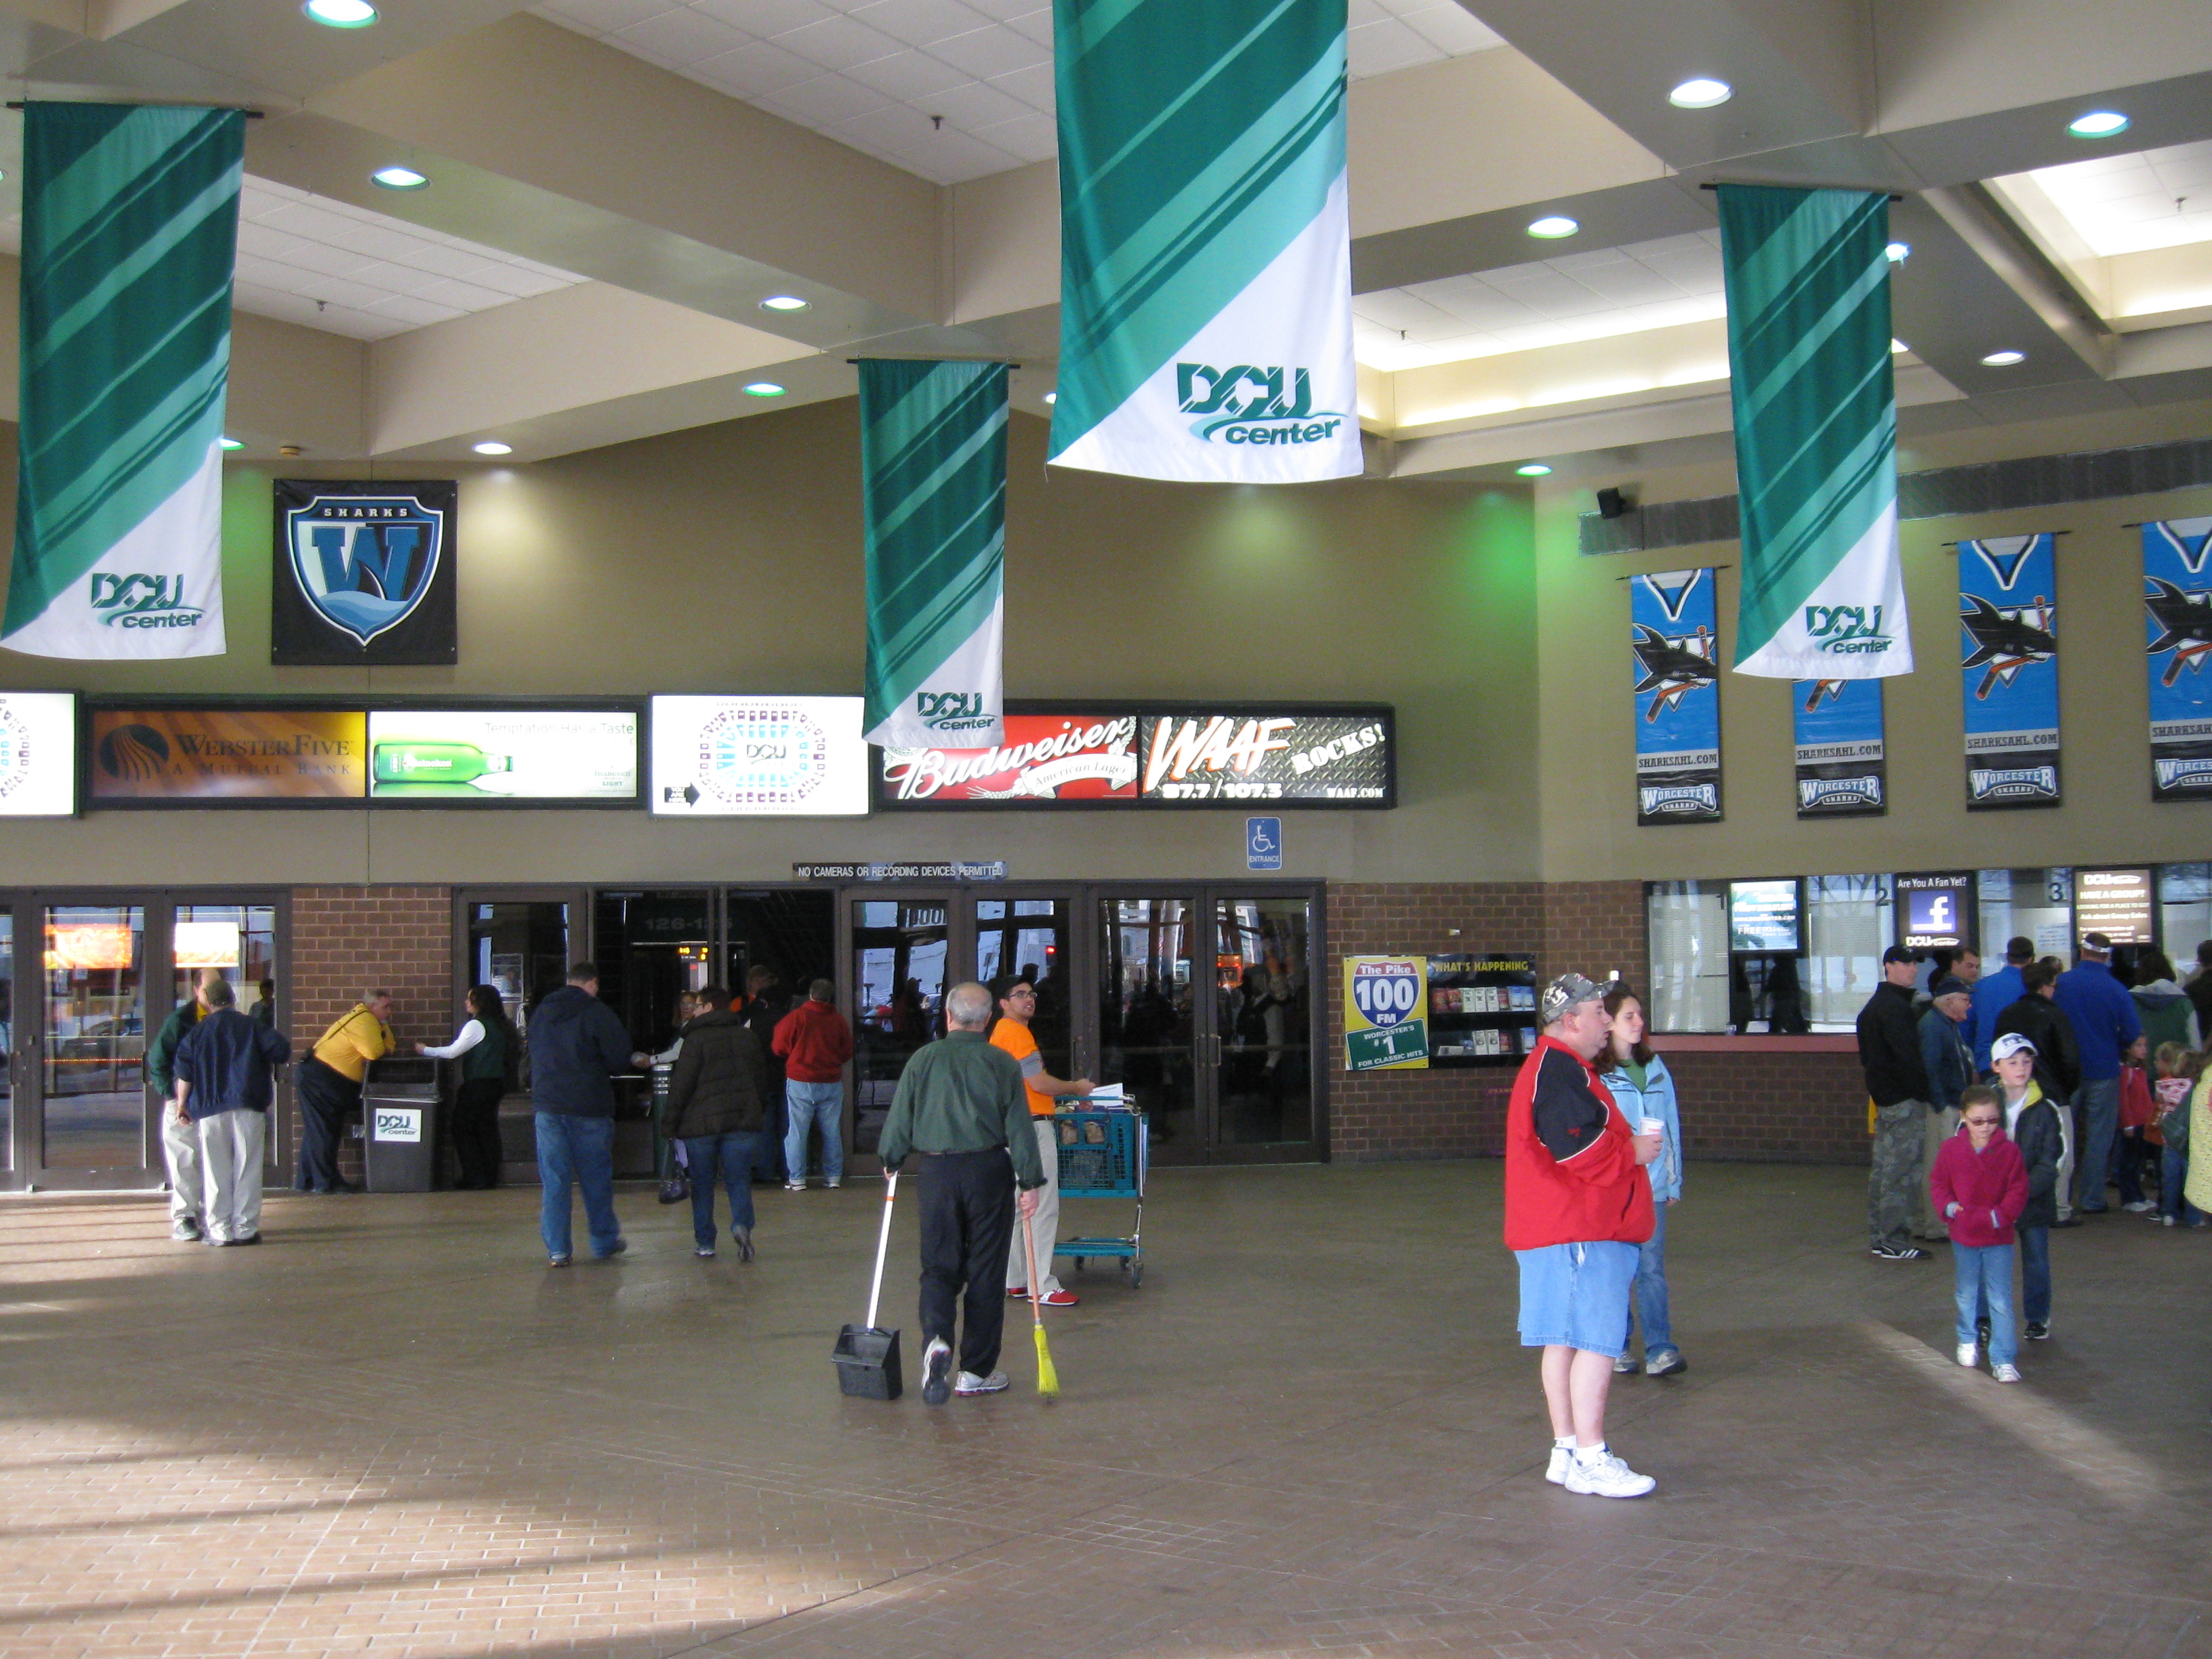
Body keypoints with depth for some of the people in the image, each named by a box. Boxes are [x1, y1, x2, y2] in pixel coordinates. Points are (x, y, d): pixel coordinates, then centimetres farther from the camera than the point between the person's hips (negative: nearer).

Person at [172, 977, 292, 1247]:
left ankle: (220, 1231, 4)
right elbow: (281, 1052, -5)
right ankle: (246, 1229, 2)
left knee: (216, 1173, 5)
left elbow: (184, 1072, 3)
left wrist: (182, 1103, 11)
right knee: (247, 1171, 3)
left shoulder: (196, 1033, 8)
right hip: (248, 1107, -1)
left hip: (209, 1110, 1)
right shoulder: (252, 1027, 4)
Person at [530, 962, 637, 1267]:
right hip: (589, 1106, -3)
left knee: (553, 1180, 4)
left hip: (547, 1106, 3)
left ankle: (557, 1250, 2)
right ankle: (604, 1242, 20)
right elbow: (619, 1056, -9)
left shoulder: (540, 1013, 10)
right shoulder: (597, 1013, -7)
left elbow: (533, 1057, 18)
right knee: (596, 1178, 10)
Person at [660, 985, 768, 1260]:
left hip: (701, 1123, -3)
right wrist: (759, 1113, 25)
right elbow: (758, 1079, 16)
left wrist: (669, 1123, -3)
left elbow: (681, 1085, -9)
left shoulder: (697, 1039, -7)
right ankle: (741, 1225, -21)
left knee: (702, 1184, 8)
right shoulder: (748, 1037, 10)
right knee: (739, 1180, 4)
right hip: (742, 1122, 3)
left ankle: (704, 1242, 10)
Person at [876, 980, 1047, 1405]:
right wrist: (1030, 1182, 1)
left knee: (939, 1266, 9)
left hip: (938, 1171, 1)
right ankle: (977, 1371, 12)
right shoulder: (1002, 1064, -3)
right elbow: (1020, 1128, -4)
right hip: (990, 1170, -1)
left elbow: (899, 1119, 2)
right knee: (986, 1273, 7)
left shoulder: (924, 1059, -2)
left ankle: (936, 1339, -18)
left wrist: (891, 1161, 19)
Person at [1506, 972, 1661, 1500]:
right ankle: (1590, 1461, -8)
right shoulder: (1557, 1070, -16)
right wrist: (1635, 1152, -9)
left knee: (1566, 1341, 12)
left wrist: (1629, 1148, 14)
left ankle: (1567, 1452, 17)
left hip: (1567, 1232, 11)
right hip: (1578, 1235, -11)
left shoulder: (1562, 1068, 21)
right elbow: (1581, 1148, -23)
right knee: (1596, 1342, -10)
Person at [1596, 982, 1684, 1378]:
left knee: (1652, 1268, -1)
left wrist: (1673, 1181, 12)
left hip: (1652, 1188, 3)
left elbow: (1671, 1126, 14)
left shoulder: (1656, 1069, 11)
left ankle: (1660, 1350, -1)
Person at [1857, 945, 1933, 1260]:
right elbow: (1908, 1057, -21)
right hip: (1904, 1099, -11)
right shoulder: (1896, 1007, -16)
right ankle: (1895, 1240, -7)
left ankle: (1879, 1237, 18)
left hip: (1882, 1095, 11)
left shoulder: (1873, 1006, 17)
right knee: (1903, 1170, -7)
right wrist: (1926, 1090, -16)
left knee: (1883, 1167, 13)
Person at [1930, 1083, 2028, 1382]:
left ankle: (2003, 1359, 3)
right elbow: (1938, 1183, 6)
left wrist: (2001, 1215, -19)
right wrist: (1947, 1206, -11)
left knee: (2001, 1301, -2)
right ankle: (1968, 1341, 40)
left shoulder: (2009, 1151, -9)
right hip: (1963, 1236, 2)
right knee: (1965, 1295, 18)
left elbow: (2018, 1190, -5)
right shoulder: (1952, 1149, -5)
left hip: (1999, 1238, -2)